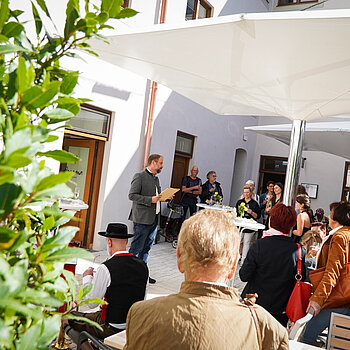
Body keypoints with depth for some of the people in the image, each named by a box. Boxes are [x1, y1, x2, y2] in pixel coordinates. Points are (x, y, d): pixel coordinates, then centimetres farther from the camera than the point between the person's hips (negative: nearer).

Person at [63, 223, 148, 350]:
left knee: (65, 318, 10)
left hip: (111, 328, -6)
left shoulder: (106, 268, -23)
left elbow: (92, 303, -14)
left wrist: (87, 278, 1)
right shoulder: (142, 265, -5)